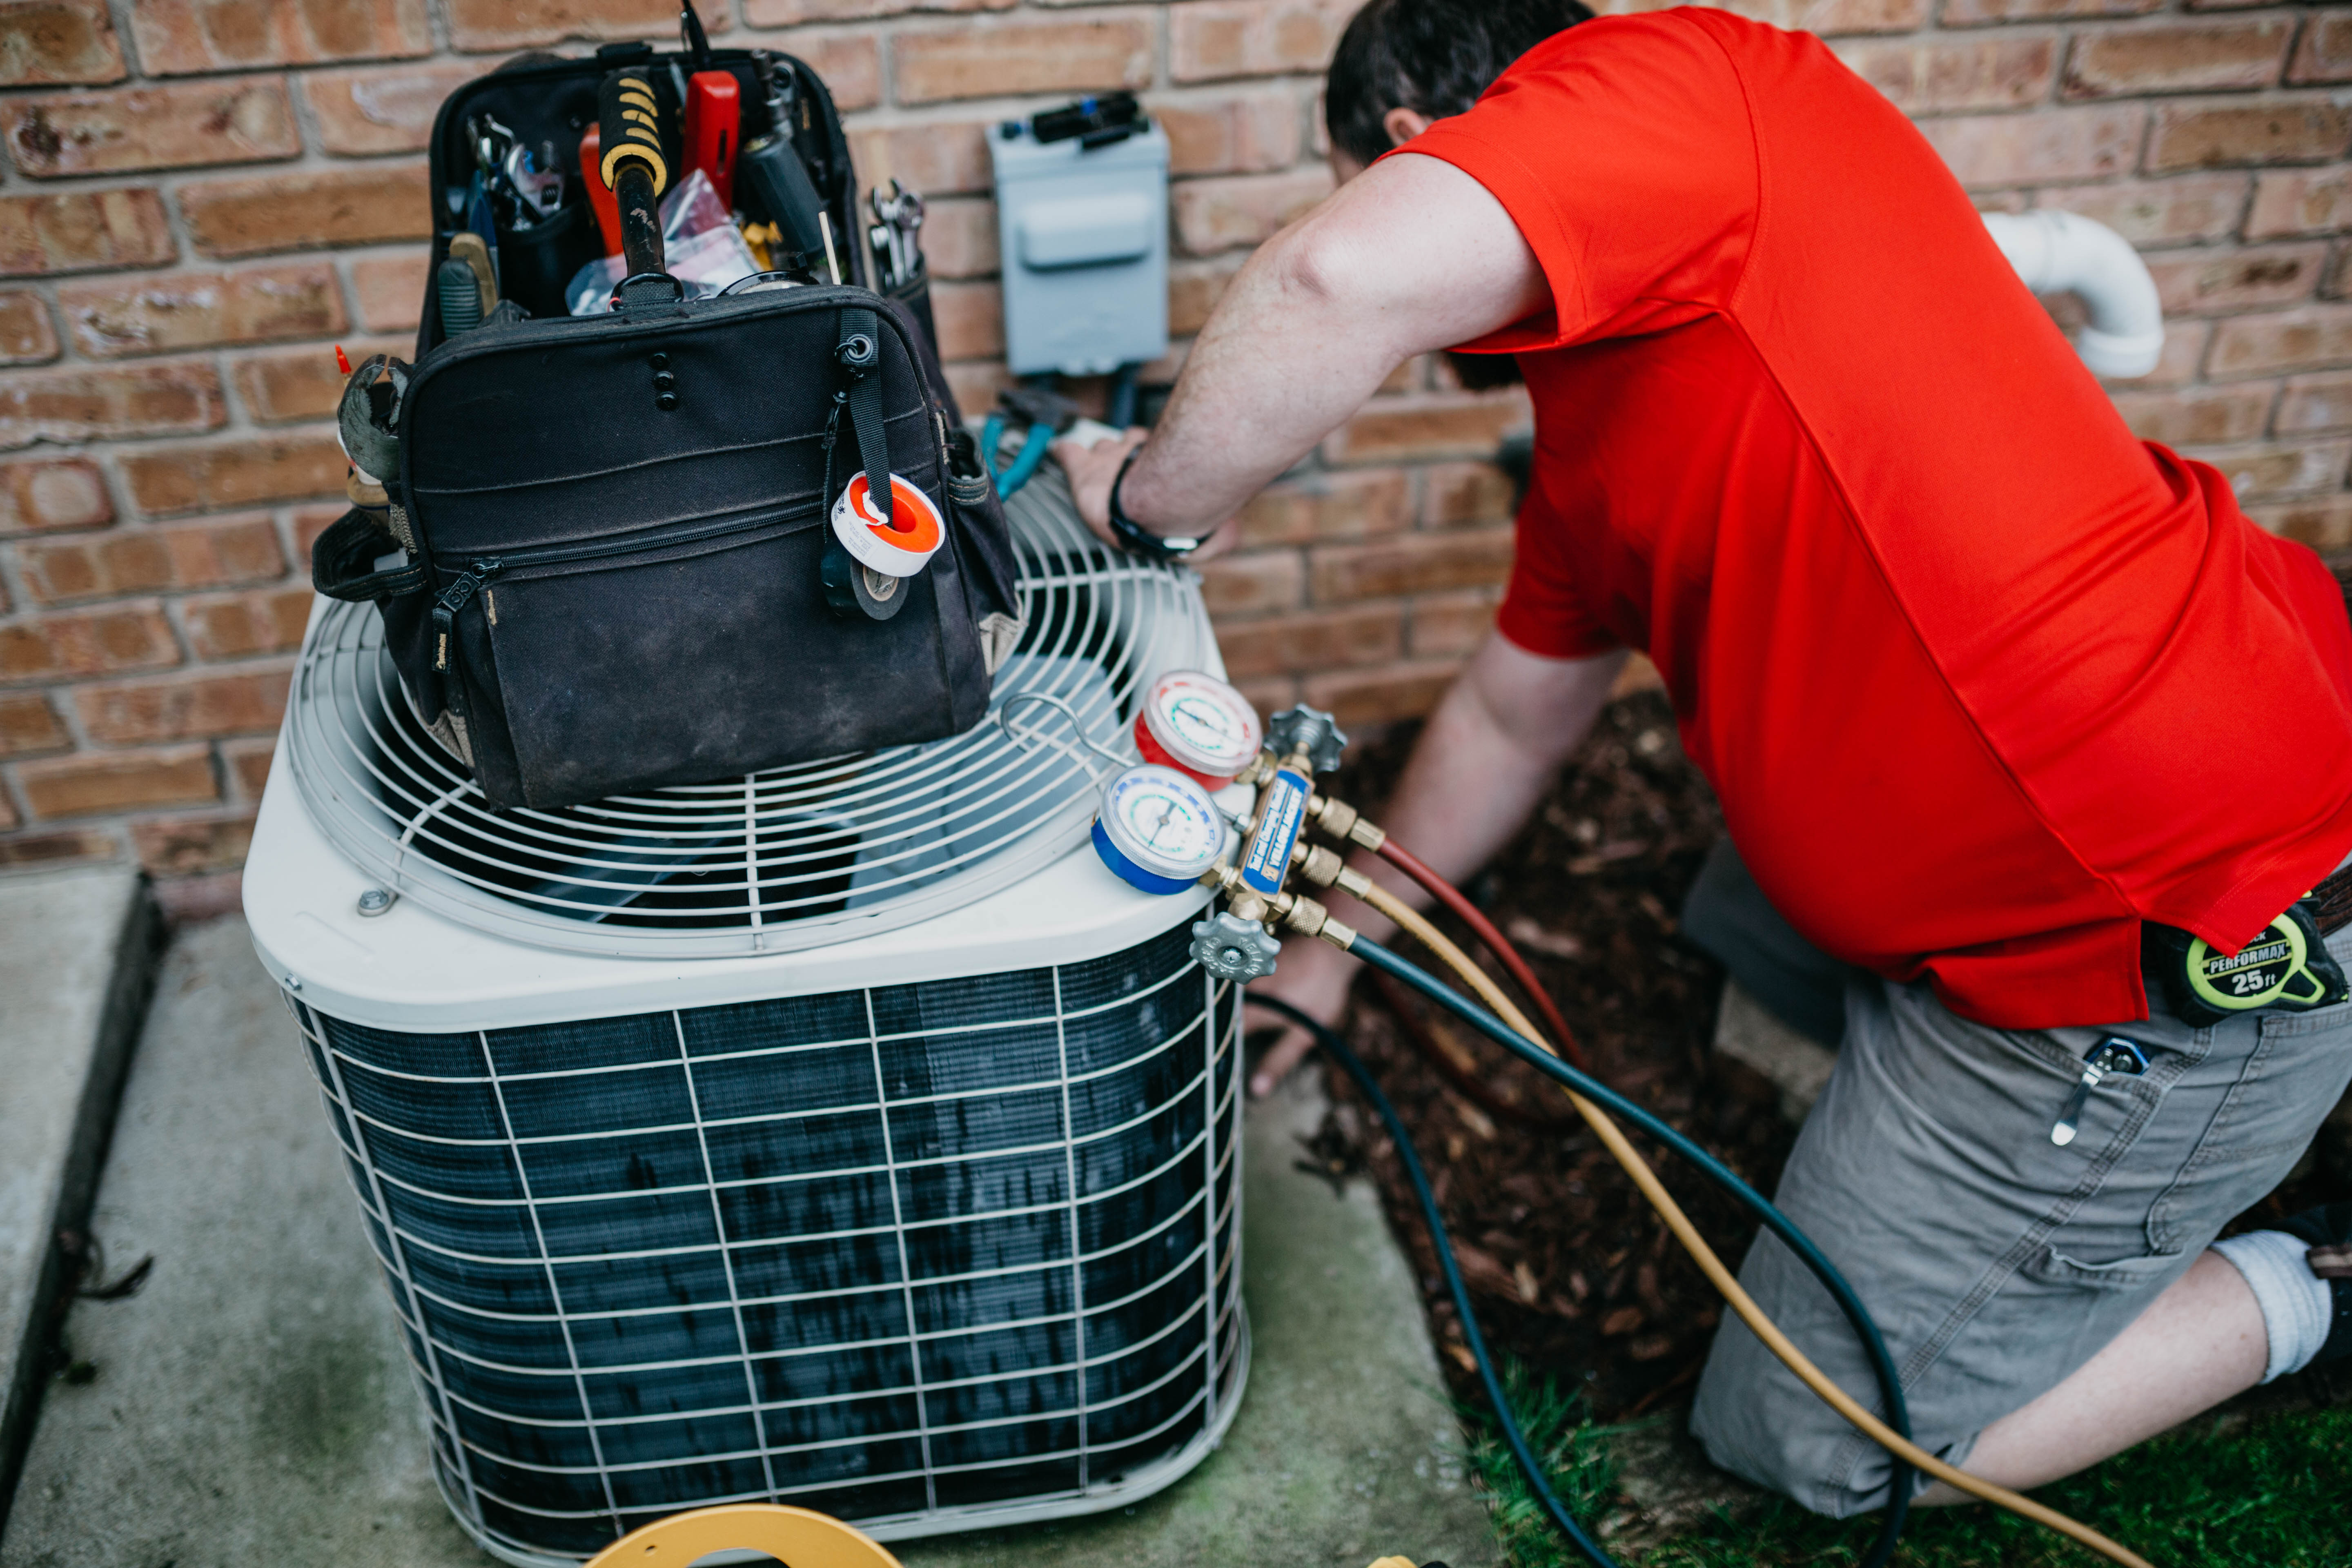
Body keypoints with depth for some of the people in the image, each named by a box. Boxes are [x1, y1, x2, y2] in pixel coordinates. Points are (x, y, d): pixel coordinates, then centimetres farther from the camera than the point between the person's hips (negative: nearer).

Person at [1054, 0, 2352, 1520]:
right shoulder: (1593, 421, 12)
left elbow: (1357, 276, -35)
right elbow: (1510, 719, 23)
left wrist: (1156, 498, -16)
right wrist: (1336, 943, 33)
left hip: (2164, 952, -9)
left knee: (1816, 1438, 10)